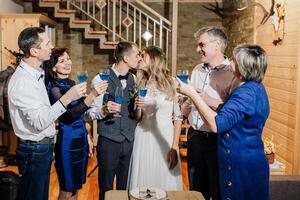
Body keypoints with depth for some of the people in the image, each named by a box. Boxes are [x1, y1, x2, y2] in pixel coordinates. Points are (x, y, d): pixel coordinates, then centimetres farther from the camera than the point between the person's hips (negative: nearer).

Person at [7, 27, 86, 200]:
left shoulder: (36, 73, 8)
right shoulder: (23, 80, -23)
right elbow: (39, 122, -28)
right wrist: (67, 98, -32)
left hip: (44, 147, 9)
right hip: (34, 151, -9)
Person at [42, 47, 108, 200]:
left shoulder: (71, 83, 8)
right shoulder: (54, 88, -16)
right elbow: (71, 114, -30)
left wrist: (87, 137, 17)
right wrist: (93, 95, -39)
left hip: (80, 139, 8)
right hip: (67, 141, -8)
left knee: (76, 187, 18)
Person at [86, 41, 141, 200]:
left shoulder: (133, 79, 8)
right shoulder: (101, 79, -10)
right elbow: (91, 112, -8)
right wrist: (104, 110, -28)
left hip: (130, 140, 5)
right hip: (109, 141, -4)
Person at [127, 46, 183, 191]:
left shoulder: (171, 84, -3)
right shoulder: (141, 84, 8)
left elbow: (178, 118, -3)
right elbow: (138, 119, 13)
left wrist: (174, 148, -9)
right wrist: (138, 107, -8)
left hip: (165, 138, -3)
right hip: (144, 138, 3)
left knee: (165, 183, 4)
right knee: (143, 179, 7)